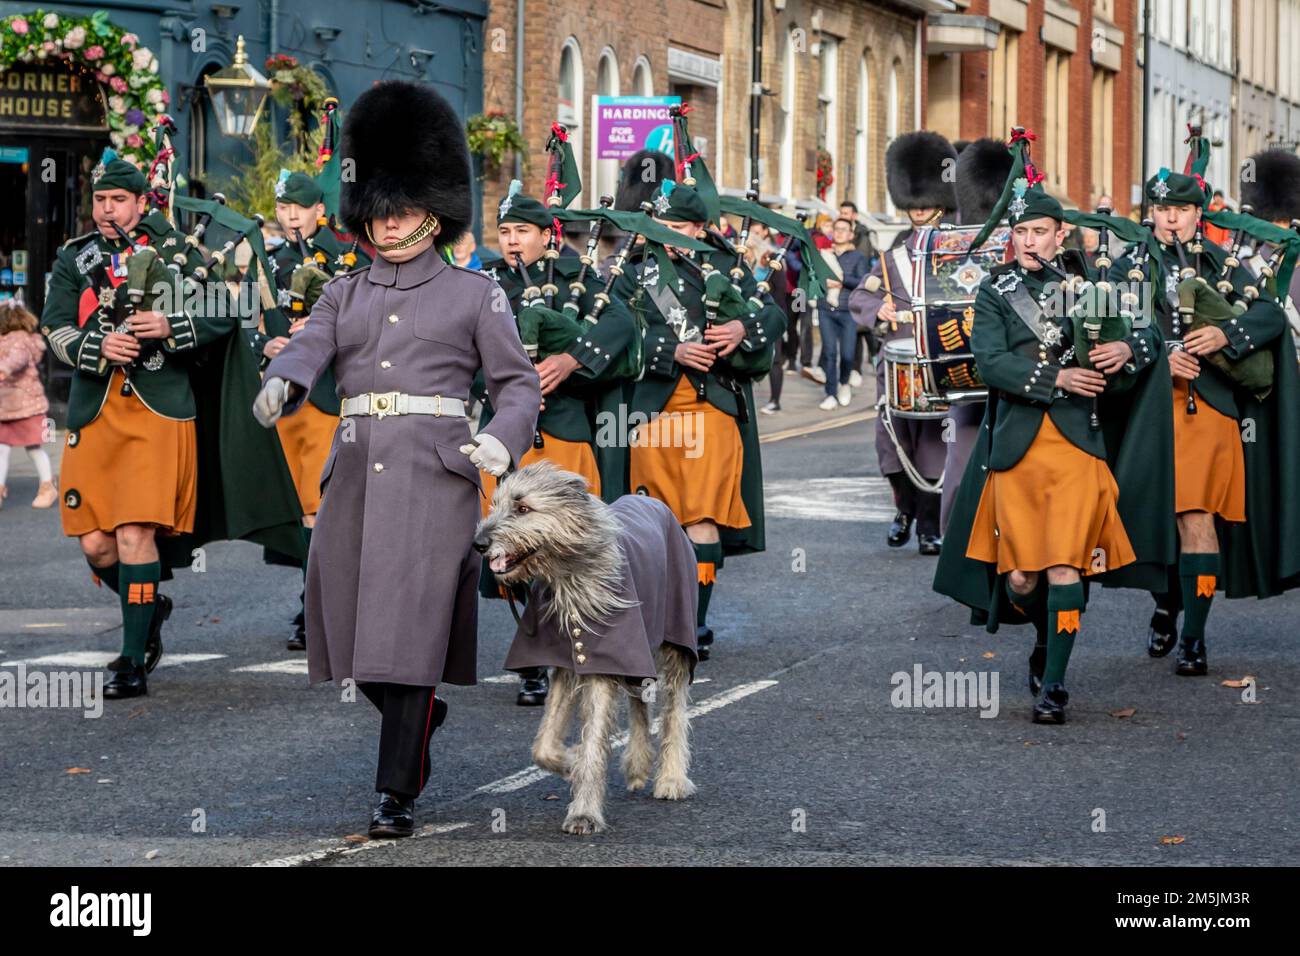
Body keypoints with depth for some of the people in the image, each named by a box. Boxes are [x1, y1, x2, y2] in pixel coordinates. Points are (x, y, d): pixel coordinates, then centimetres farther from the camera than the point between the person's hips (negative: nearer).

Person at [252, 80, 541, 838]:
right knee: (358, 632, 6)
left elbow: (521, 383, 5)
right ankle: (422, 719, 35)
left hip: (434, 472, -4)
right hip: (355, 470, 4)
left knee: (411, 629, -12)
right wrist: (279, 387, -26)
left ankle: (397, 794, -8)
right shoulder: (345, 294, 14)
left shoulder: (475, 293, 5)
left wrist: (504, 440, -15)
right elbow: (306, 353, -2)